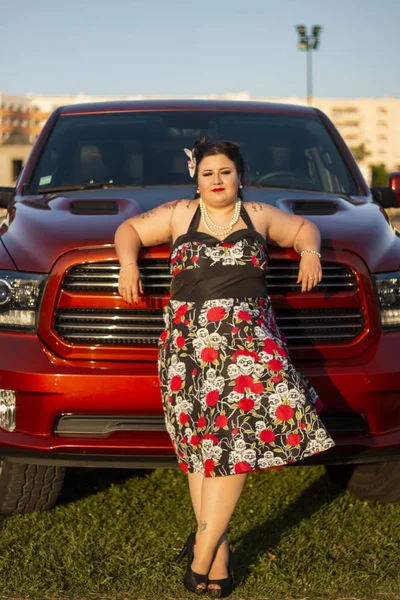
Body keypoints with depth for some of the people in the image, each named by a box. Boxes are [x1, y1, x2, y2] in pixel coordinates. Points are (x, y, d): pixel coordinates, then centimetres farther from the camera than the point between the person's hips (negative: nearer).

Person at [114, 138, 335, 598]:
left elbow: (303, 228, 32)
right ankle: (217, 552, 0)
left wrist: (310, 253, 11)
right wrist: (128, 263, 3)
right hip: (190, 338, 0)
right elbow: (130, 229, 22)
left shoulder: (260, 216, 19)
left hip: (249, 337, 1)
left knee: (240, 432, -15)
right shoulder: (179, 214, 16)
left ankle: (203, 546, -10)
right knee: (202, 438, -6)